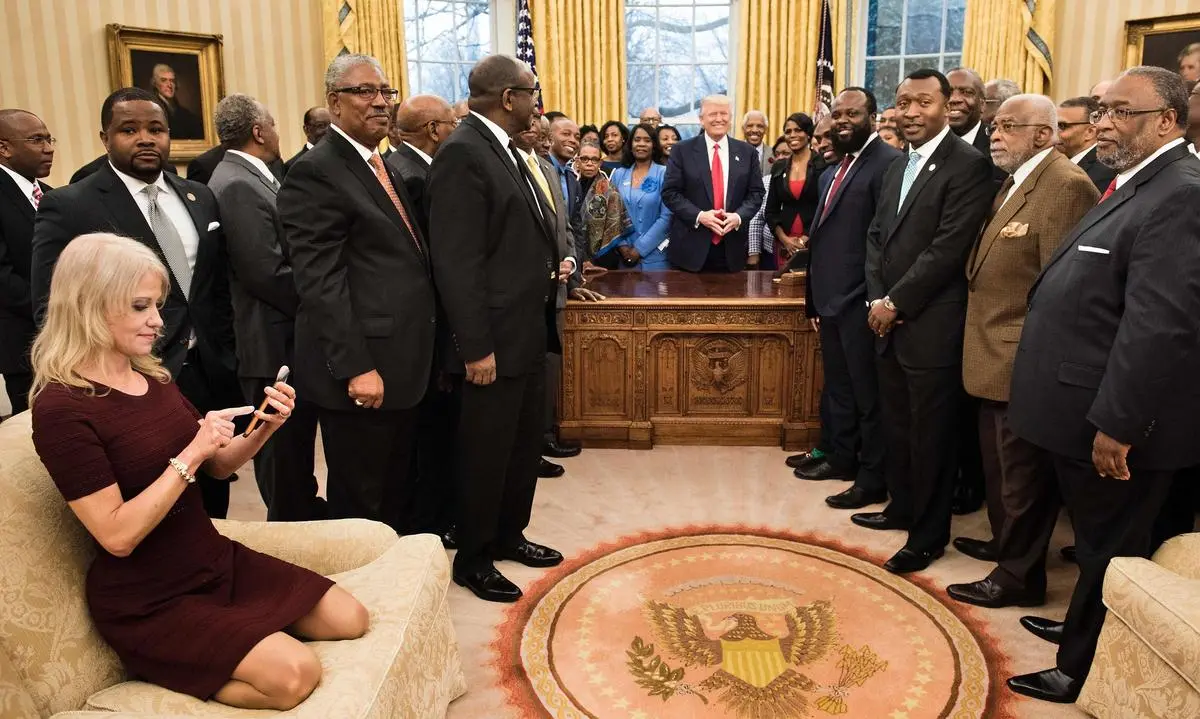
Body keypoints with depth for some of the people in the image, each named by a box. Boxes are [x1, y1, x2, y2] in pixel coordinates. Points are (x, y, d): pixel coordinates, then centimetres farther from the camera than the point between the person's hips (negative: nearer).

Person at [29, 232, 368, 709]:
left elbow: (219, 466, 10)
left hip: (216, 561, 8)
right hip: (147, 601, -7)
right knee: (294, 674, -20)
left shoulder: (153, 376, 4)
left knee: (350, 621, 1)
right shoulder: (62, 408, -19)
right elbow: (118, 536, -24)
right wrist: (189, 455, -26)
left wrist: (264, 428, -9)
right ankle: (163, 671, 0)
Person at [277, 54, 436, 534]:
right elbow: (320, 283, -19)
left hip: (403, 365, 9)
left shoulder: (381, 166, 16)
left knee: (399, 493, 19)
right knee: (362, 504, 6)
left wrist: (418, 355, 15)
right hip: (363, 371, -9)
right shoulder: (315, 173, -12)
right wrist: (355, 368, -22)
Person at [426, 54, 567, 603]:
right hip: (496, 338, -10)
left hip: (529, 330, 10)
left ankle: (508, 535, 38)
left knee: (526, 441, 20)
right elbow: (457, 261, -22)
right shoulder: (462, 153, -17)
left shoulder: (503, 149, 12)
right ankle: (472, 559, 24)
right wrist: (477, 347, -22)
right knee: (487, 451, 5)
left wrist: (549, 265, 7)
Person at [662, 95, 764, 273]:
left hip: (732, 247, 2)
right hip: (691, 246, -2)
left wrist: (738, 216, -12)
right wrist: (699, 216, -16)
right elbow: (670, 192, -3)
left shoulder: (747, 152, 8)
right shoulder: (683, 150, 1)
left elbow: (756, 193, 7)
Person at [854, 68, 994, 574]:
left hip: (932, 326, -8)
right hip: (889, 322, 8)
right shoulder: (897, 169, 16)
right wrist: (877, 300, 0)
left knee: (931, 433, 4)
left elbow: (947, 249, -17)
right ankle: (902, 507, 35)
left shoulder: (968, 165, -11)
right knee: (897, 425, 18)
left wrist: (895, 302, -13)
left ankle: (928, 534, 17)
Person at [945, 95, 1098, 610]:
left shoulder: (1066, 185, -16)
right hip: (996, 356, 10)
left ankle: (1019, 576, 18)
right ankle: (1005, 542, 41)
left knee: (1021, 471, 3)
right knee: (1000, 463, 23)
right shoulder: (1014, 183, 15)